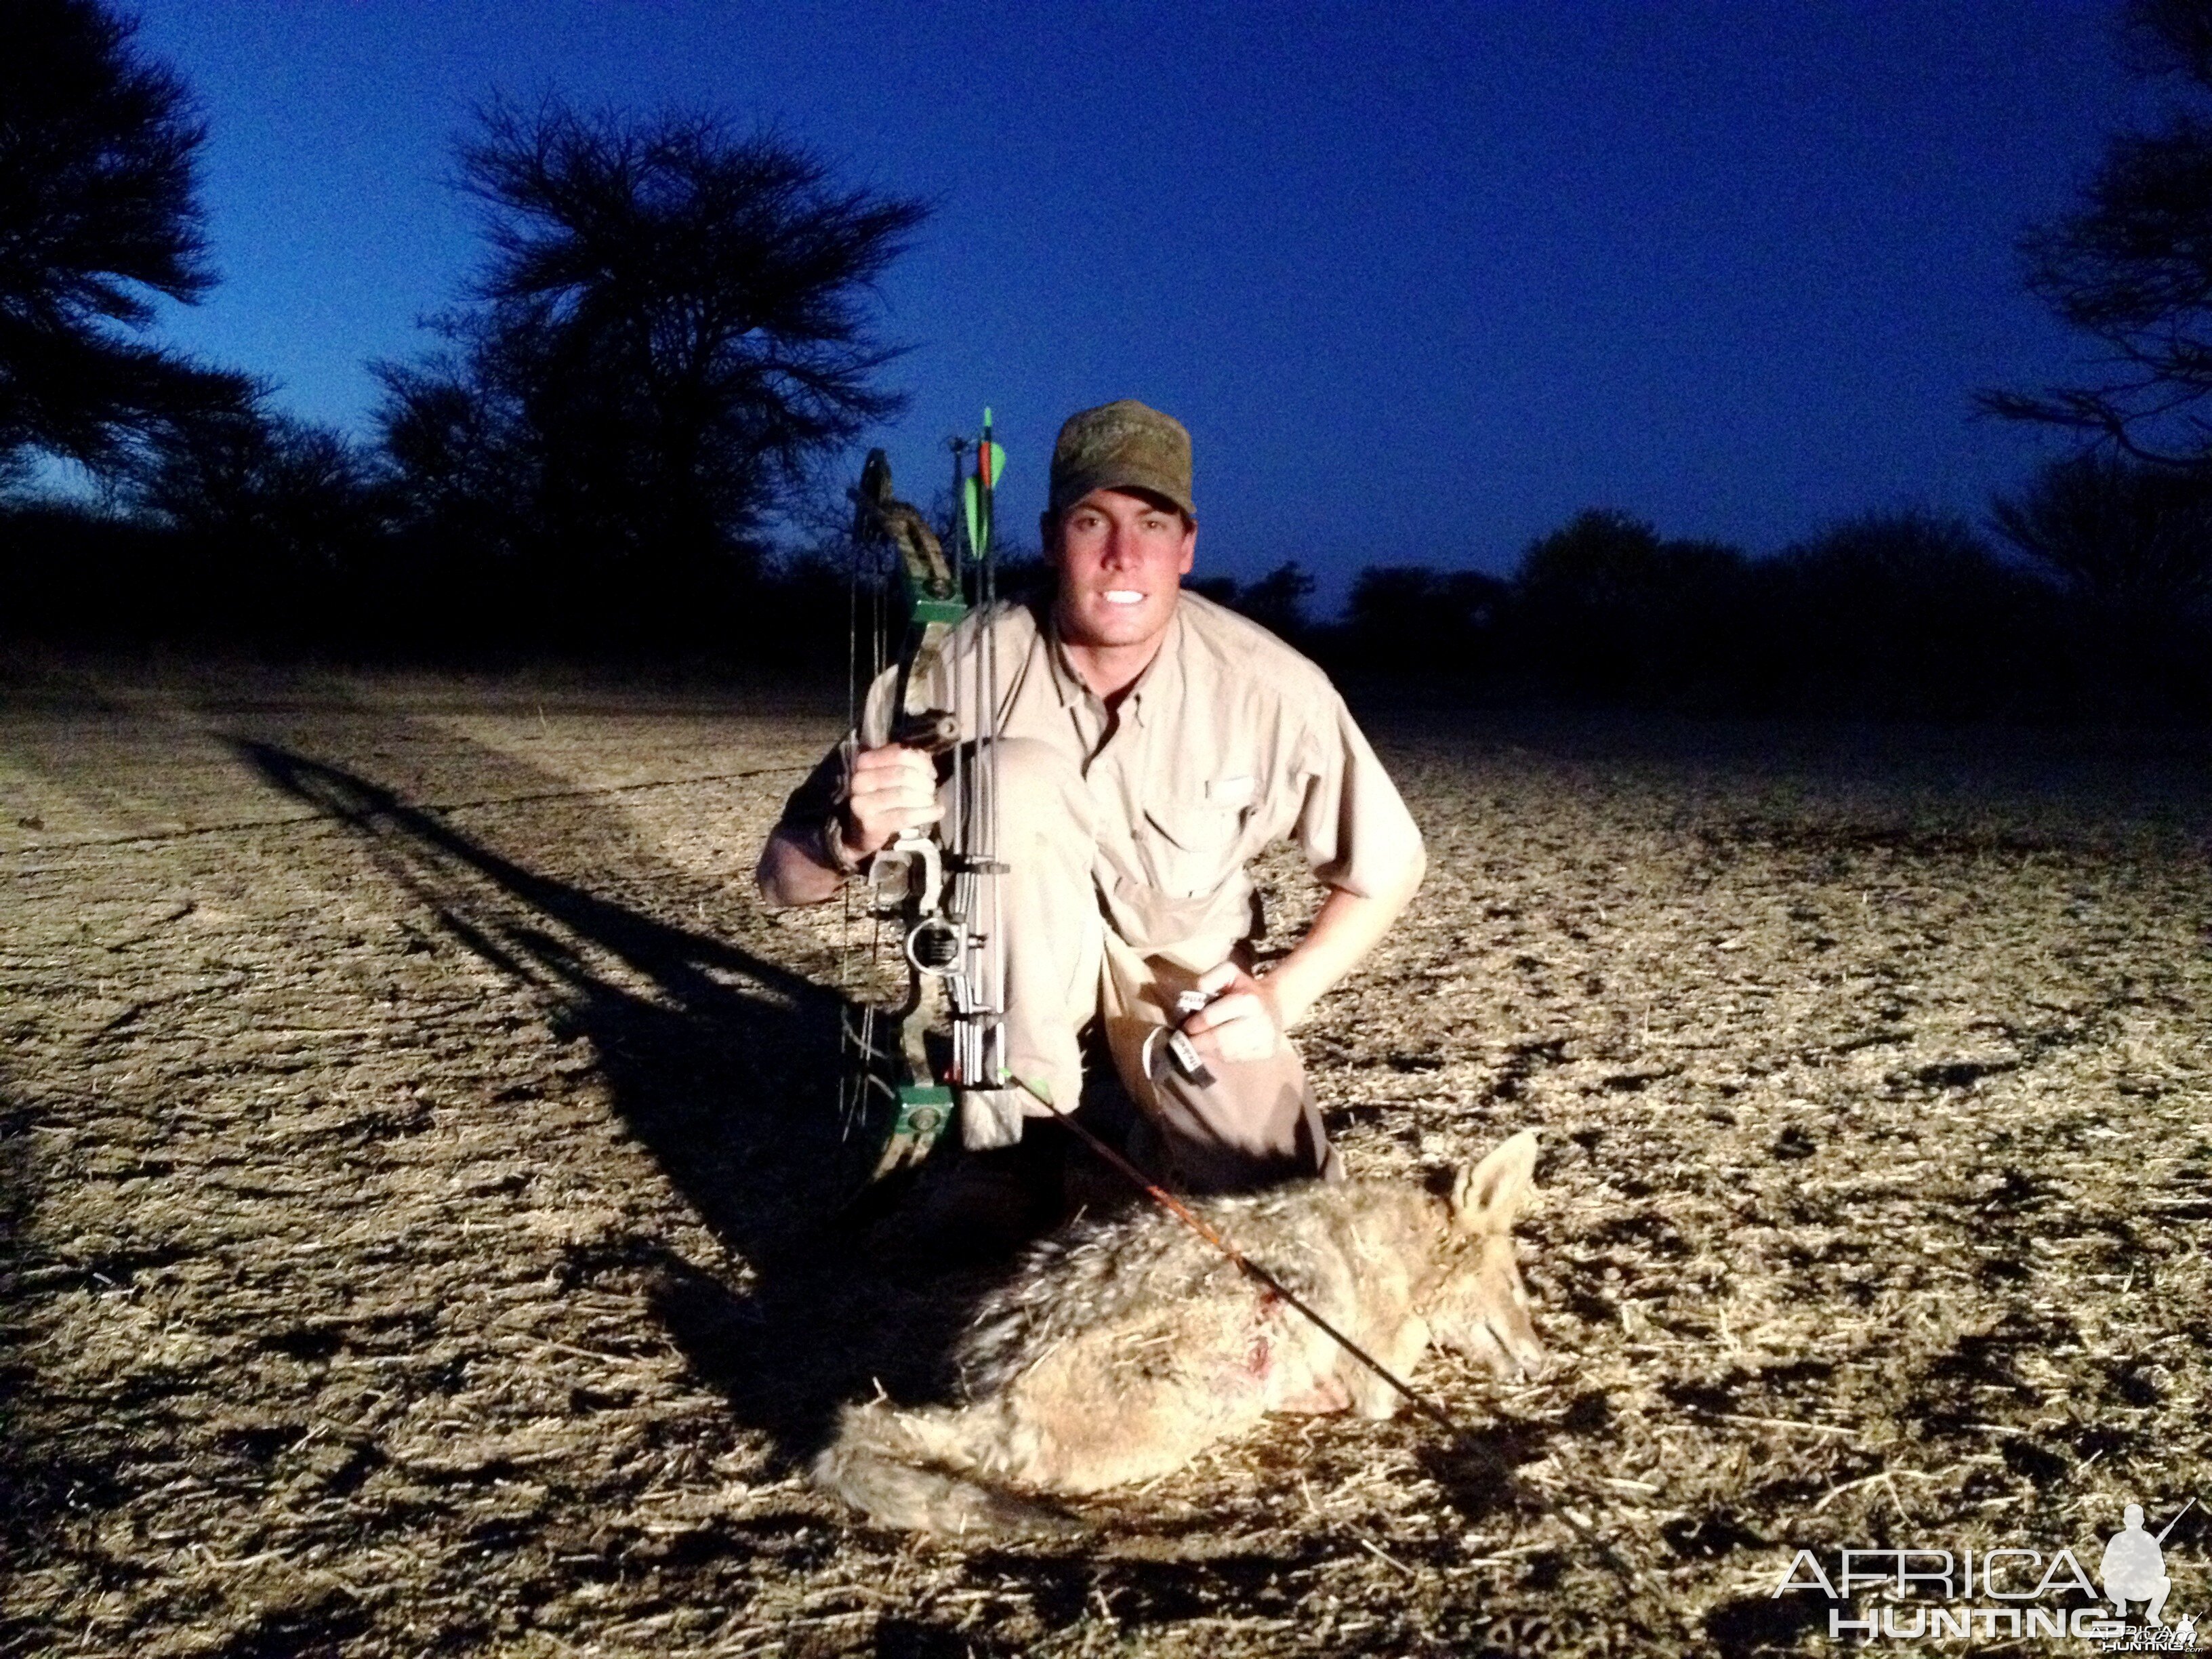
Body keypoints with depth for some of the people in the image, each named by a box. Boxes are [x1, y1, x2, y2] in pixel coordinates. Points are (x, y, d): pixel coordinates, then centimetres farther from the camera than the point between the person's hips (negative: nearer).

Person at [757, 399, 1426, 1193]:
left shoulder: (1271, 689, -23)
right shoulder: (963, 671, -24)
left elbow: (1387, 866, -6)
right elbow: (783, 874, -19)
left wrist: (1280, 997, -19)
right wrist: (853, 838, -42)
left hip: (1185, 975, 2)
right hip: (1022, 968, -1)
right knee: (1017, 775, -30)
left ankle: (1158, 1117, 19)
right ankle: (1020, 1112, -20)